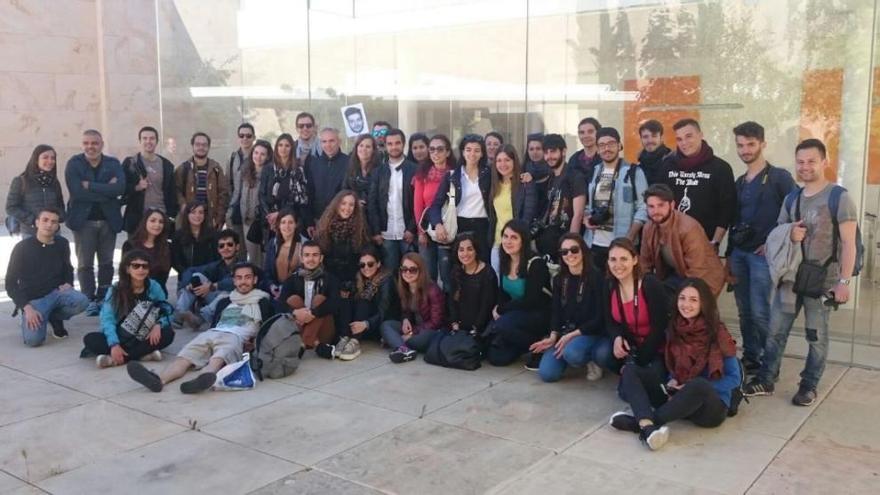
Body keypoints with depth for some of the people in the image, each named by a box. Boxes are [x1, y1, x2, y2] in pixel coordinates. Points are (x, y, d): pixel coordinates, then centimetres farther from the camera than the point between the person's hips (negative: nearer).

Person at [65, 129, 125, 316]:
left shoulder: (113, 163, 3)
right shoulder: (74, 163, -2)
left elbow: (120, 188, -15)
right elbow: (77, 191, -17)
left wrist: (90, 185, -18)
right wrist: (106, 190, -17)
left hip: (108, 220, 2)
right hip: (84, 220, -2)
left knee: (106, 262, 9)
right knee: (85, 264, 0)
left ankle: (103, 299, 20)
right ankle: (90, 300, 7)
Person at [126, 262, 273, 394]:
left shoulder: (261, 302, 17)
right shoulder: (225, 301, 32)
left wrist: (254, 342, -7)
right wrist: (210, 335, 8)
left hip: (236, 337, -5)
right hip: (211, 334, 5)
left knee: (217, 359, -40)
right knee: (185, 356, -27)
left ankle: (202, 379, -72)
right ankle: (159, 379, -54)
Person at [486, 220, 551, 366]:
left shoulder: (536, 264, -19)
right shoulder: (505, 262, 2)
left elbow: (530, 301, -21)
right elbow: (503, 294, 12)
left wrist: (501, 310, -12)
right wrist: (497, 309, -10)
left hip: (538, 315, -6)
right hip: (516, 314, 6)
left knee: (502, 325, -32)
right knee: (496, 357, -8)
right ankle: (524, 343, 19)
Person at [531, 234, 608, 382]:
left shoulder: (596, 278, -11)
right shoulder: (559, 280, 7)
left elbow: (600, 318, -13)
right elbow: (556, 312, 7)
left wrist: (572, 335, -18)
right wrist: (553, 337, -11)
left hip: (591, 332, -5)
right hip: (565, 332, 5)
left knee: (572, 352, -38)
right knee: (547, 373, -15)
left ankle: (592, 359, -2)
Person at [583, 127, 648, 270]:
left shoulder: (634, 172, -2)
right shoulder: (593, 172, 13)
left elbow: (643, 209, -6)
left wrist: (628, 239, -16)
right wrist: (585, 218, -3)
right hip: (594, 244, 4)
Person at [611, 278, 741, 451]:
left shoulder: (717, 333, -8)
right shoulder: (674, 329, 5)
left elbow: (734, 378, -6)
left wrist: (689, 387, -15)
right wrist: (672, 382, -6)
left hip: (711, 406, -5)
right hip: (675, 396, 5)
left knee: (698, 385, -38)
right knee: (630, 370, -10)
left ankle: (640, 422, -26)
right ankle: (648, 426, -37)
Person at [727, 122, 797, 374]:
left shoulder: (779, 177, -4)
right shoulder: (740, 182, 14)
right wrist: (729, 255, 14)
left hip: (763, 254, -6)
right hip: (739, 253, 6)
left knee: (760, 312, -8)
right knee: (744, 312, 9)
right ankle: (750, 358, 20)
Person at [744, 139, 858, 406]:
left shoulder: (839, 197, -7)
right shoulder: (791, 198, 11)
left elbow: (848, 243, -11)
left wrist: (844, 281, -16)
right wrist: (788, 235, -7)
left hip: (822, 279, -5)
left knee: (816, 336, 7)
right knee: (775, 331, 7)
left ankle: (809, 386, 19)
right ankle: (765, 380, 17)